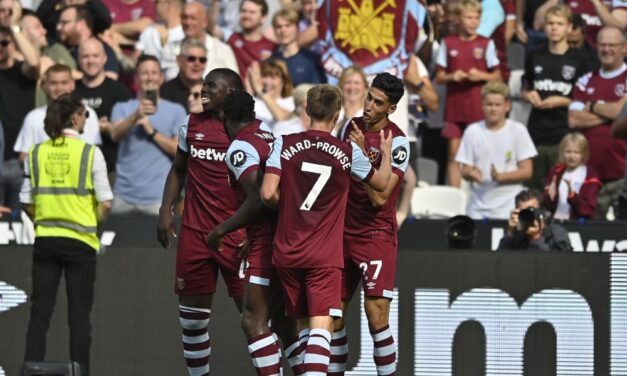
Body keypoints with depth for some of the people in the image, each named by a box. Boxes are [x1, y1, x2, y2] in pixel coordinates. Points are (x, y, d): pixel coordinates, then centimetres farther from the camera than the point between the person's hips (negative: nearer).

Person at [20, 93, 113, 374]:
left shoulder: (36, 153, 0)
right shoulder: (90, 153, -9)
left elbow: (27, 203, 3)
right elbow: (105, 203, -9)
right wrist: (90, 224, 8)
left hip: (45, 240, 3)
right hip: (80, 241, -3)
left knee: (40, 312, 7)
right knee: (79, 315, 4)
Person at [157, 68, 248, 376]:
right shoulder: (192, 124, 11)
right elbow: (178, 170, 21)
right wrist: (166, 210, 9)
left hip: (238, 235, -5)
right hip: (195, 232, 5)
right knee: (192, 314, 7)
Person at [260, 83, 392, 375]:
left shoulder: (284, 144, -3)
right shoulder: (348, 152, -2)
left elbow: (268, 194, -11)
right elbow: (380, 183, 15)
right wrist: (386, 153, 33)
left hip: (287, 252, 2)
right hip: (325, 257, -2)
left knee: (303, 323, 18)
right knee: (321, 326, -10)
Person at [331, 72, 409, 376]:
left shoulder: (397, 142, -12)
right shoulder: (351, 127, 8)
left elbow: (379, 197, -19)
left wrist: (362, 154, -23)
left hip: (376, 235, -6)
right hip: (343, 234, 6)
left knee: (376, 315, -14)